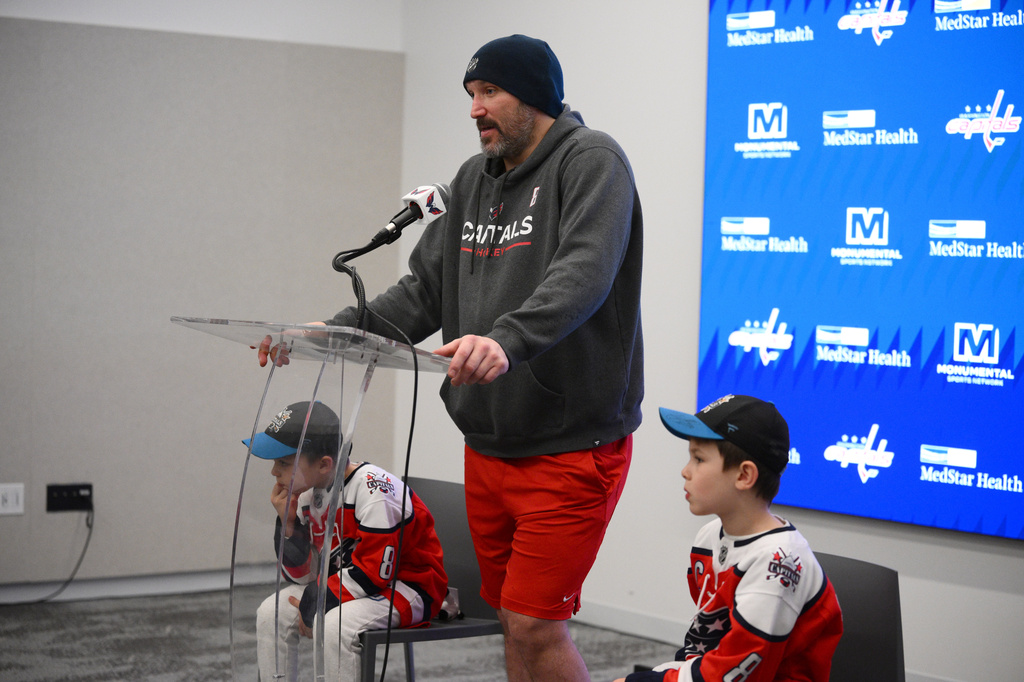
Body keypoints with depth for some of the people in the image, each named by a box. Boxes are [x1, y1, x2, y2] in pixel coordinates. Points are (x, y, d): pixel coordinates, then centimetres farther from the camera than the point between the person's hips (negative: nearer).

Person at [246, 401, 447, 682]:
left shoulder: (374, 491, -25)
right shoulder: (306, 495, 0)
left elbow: (375, 572, -25)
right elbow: (304, 576, 3)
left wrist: (315, 603, -19)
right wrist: (288, 524, -12)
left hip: (408, 586, -8)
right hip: (346, 584, 8)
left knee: (335, 624, -32)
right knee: (271, 612, -4)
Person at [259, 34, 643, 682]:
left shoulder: (592, 162, -10)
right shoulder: (474, 179, 15)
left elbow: (583, 274, -28)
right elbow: (425, 292, 14)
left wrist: (508, 338, -45)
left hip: (571, 449, -7)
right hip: (489, 448, 8)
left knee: (535, 624, -8)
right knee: (515, 620, 13)